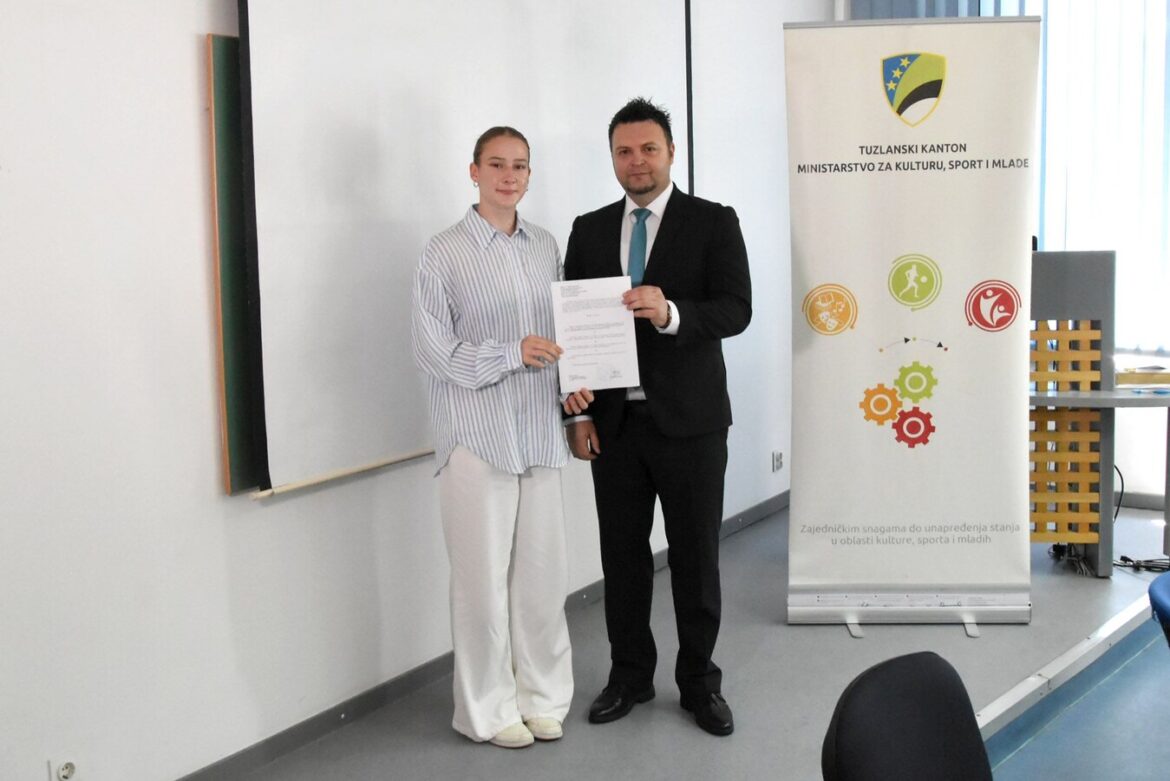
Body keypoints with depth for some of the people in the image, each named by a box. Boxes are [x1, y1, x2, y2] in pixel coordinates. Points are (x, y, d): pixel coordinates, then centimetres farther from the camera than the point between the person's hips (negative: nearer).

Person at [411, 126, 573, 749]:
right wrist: (512, 354, -17)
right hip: (477, 437, -4)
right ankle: (489, 708, 19)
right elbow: (432, 351, -8)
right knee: (484, 576, 3)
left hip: (540, 434, 4)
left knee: (543, 572, 9)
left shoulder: (546, 246, 9)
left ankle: (543, 696, 25)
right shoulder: (444, 254, -5)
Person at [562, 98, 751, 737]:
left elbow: (736, 310, -12)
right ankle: (630, 675, 27)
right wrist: (578, 409, 0)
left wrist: (670, 313, -29)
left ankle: (699, 682, 22)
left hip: (689, 419, -3)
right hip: (613, 420, 3)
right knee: (622, 553, 11)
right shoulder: (589, 230, 9)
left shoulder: (713, 223, -2)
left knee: (696, 556, 6)